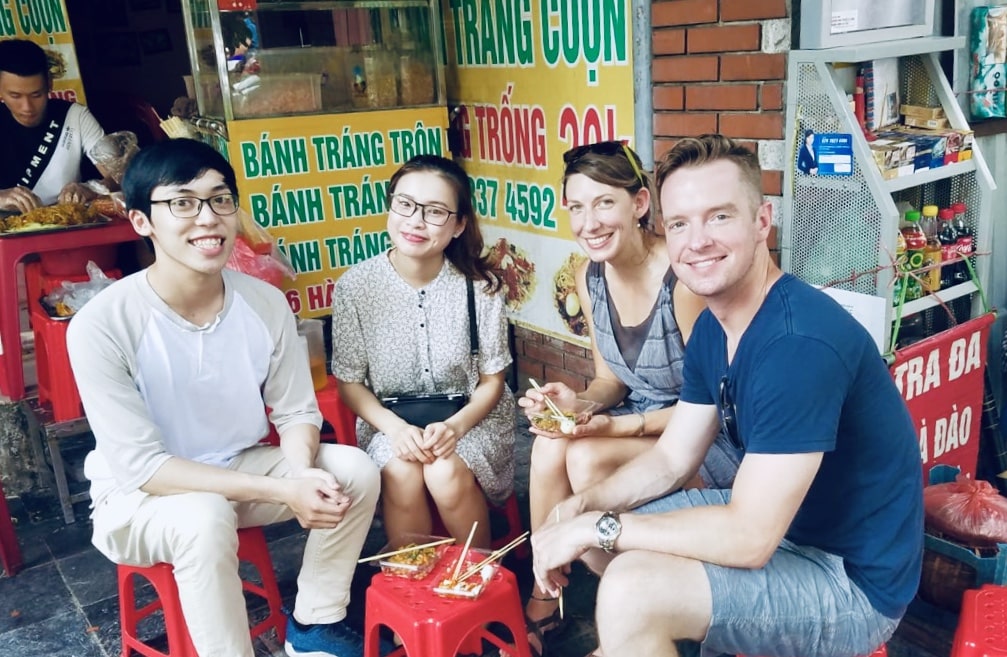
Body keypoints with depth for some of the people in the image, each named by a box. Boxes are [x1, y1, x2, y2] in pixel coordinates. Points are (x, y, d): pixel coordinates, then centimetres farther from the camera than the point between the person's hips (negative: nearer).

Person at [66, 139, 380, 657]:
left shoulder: (266, 303, -12)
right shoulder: (101, 325, -25)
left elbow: (297, 412, -2)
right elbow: (141, 465, -25)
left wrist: (302, 472, -26)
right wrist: (281, 490, -31)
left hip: (240, 470, 5)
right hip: (140, 496, -4)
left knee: (354, 471, -15)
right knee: (205, 518, -36)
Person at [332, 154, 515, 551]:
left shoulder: (479, 285, -11)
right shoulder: (355, 286, -10)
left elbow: (492, 381, -3)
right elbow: (349, 382, -2)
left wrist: (455, 426, -22)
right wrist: (394, 427, -20)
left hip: (470, 418, 0)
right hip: (390, 421, 1)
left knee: (447, 474, -28)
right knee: (402, 474, -29)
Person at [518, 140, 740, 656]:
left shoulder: (683, 280, -26)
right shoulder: (590, 275, -4)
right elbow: (610, 378, 6)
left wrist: (623, 427, -24)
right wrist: (579, 402, -15)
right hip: (638, 417, 6)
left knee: (587, 460, -27)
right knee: (550, 445, -20)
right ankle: (543, 601, -1)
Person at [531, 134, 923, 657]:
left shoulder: (800, 343, -29)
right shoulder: (712, 328, 0)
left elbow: (749, 538, -30)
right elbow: (671, 459, 7)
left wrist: (599, 526, -22)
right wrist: (582, 507, -10)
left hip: (854, 580, -9)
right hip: (769, 517, 9)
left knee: (631, 590, -27)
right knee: (592, 521, 11)